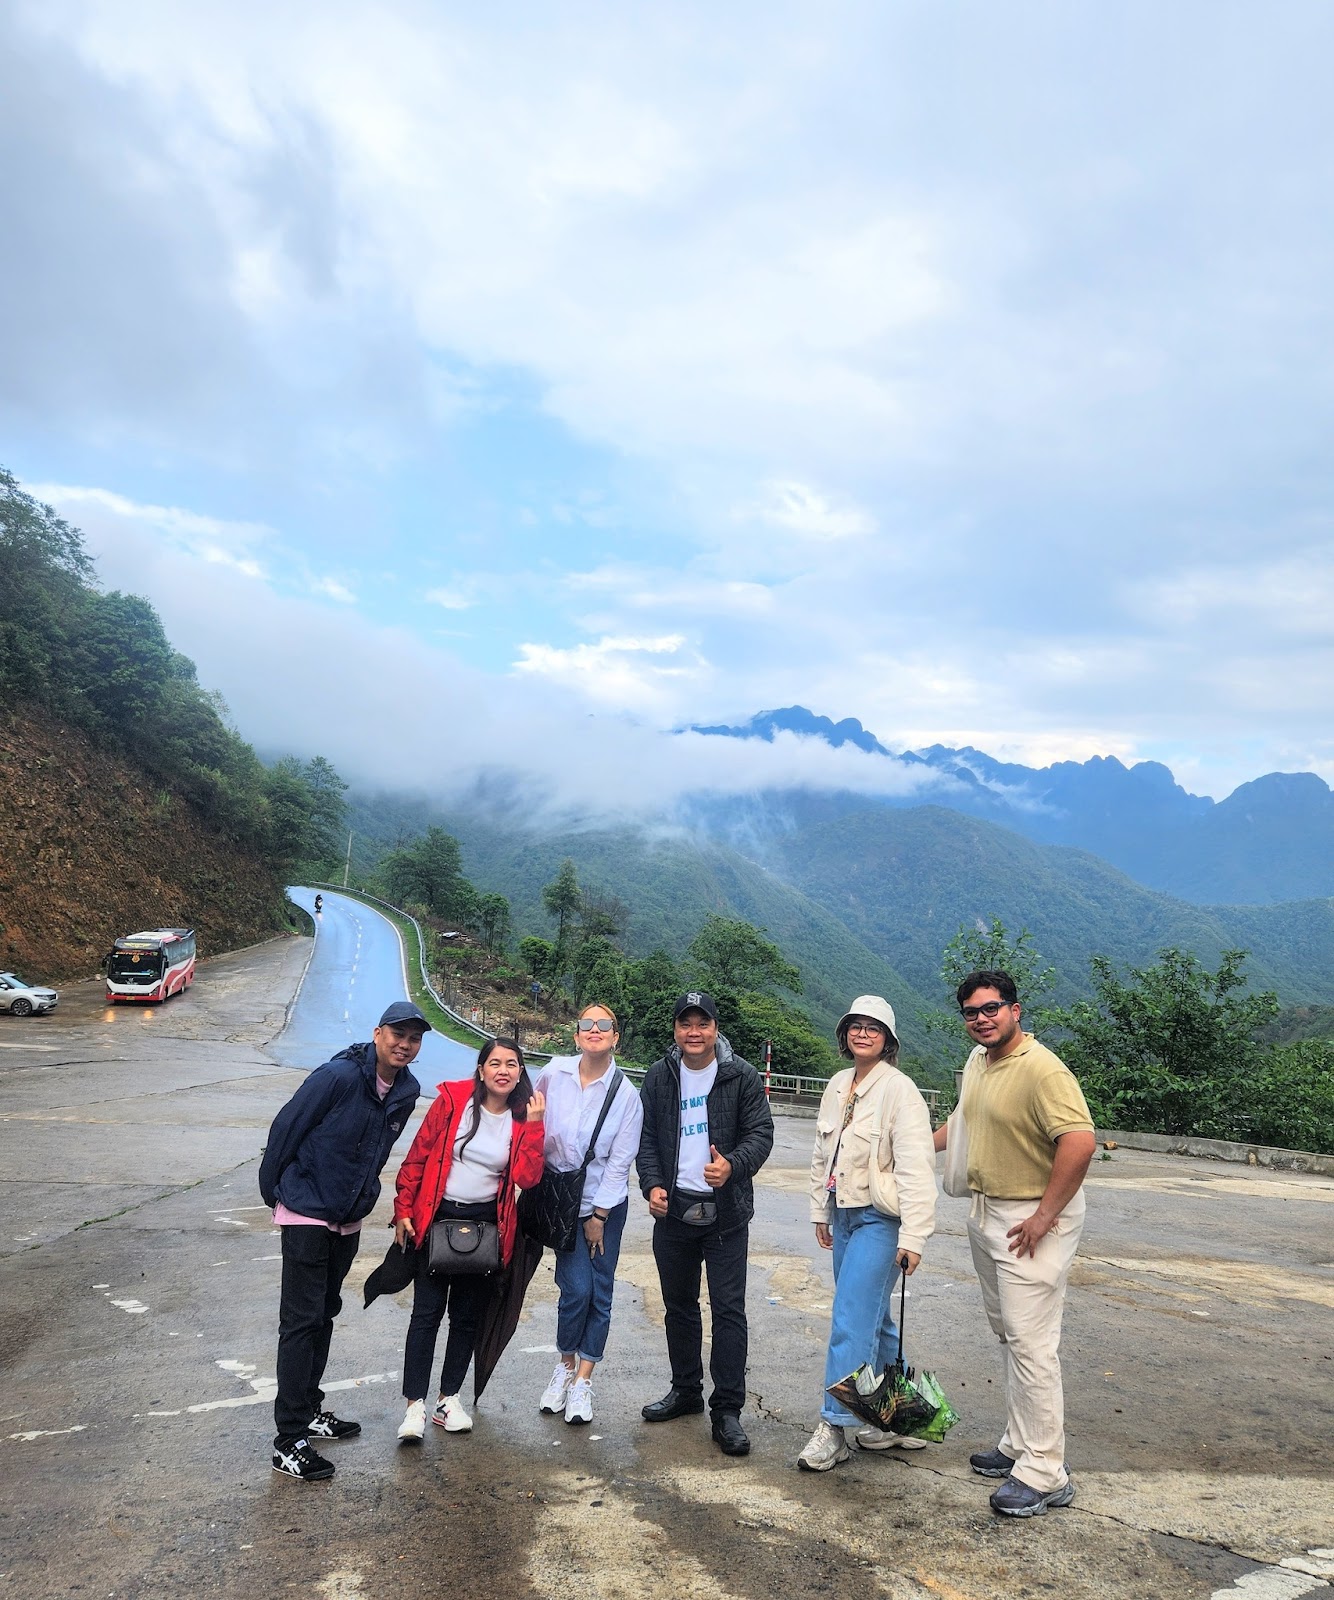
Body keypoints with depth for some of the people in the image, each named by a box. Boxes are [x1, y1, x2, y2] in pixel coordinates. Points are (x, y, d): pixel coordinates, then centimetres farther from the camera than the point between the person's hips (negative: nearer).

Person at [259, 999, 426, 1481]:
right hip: (306, 1214, -7)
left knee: (323, 1315, 19)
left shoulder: (407, 1092, -3)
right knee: (302, 1321, -4)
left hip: (349, 1219, 7)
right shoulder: (339, 1075, -23)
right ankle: (289, 1441, 4)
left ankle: (308, 1410, 34)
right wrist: (273, 1192, -3)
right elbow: (286, 1127, -14)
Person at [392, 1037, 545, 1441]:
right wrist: (403, 1210, -4)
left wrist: (533, 1123, -19)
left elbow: (527, 1177, -14)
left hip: (486, 1226, 2)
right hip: (437, 1218, -2)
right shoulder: (453, 1100, -8)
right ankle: (415, 1405, 6)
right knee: (427, 1312, -2)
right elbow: (417, 1156, -3)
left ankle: (449, 1399, 24)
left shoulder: (524, 1118, -3)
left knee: (467, 1315, 11)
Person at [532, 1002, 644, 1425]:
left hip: (607, 1204, 0)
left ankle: (582, 1379, 19)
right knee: (577, 1288, -6)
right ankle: (565, 1365, 19)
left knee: (600, 1293, 4)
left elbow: (620, 1161, -8)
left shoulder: (625, 1093, -11)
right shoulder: (555, 1072, -8)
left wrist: (599, 1216, -6)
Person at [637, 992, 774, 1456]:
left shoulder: (742, 1076, -6)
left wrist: (733, 1166, -25)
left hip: (725, 1213, -3)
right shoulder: (658, 1077, 4)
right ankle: (686, 1389, 34)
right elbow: (646, 1136, 8)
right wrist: (652, 1184, -6)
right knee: (679, 1305, 16)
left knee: (729, 1309, -3)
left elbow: (761, 1133, -7)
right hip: (672, 1209, 4)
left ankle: (727, 1411, 6)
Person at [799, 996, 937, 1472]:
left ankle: (834, 1427, 3)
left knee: (851, 1322, -8)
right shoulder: (838, 1085, 8)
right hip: (844, 1215, 8)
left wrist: (913, 1237, -23)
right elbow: (821, 1154, 18)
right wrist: (820, 1210, 19)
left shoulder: (899, 1090, -15)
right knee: (874, 1319, 16)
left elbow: (916, 1169, -20)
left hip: (879, 1220, -8)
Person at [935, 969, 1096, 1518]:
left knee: (1030, 1343, -6)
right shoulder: (978, 1060, 7)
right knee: (1006, 1333, 17)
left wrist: (1044, 1216, -26)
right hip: (986, 1214, 9)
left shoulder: (1041, 1069, -22)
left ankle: (1044, 1475, 4)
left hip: (1033, 1217, -9)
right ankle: (1018, 1446, 30)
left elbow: (1080, 1141, -31)